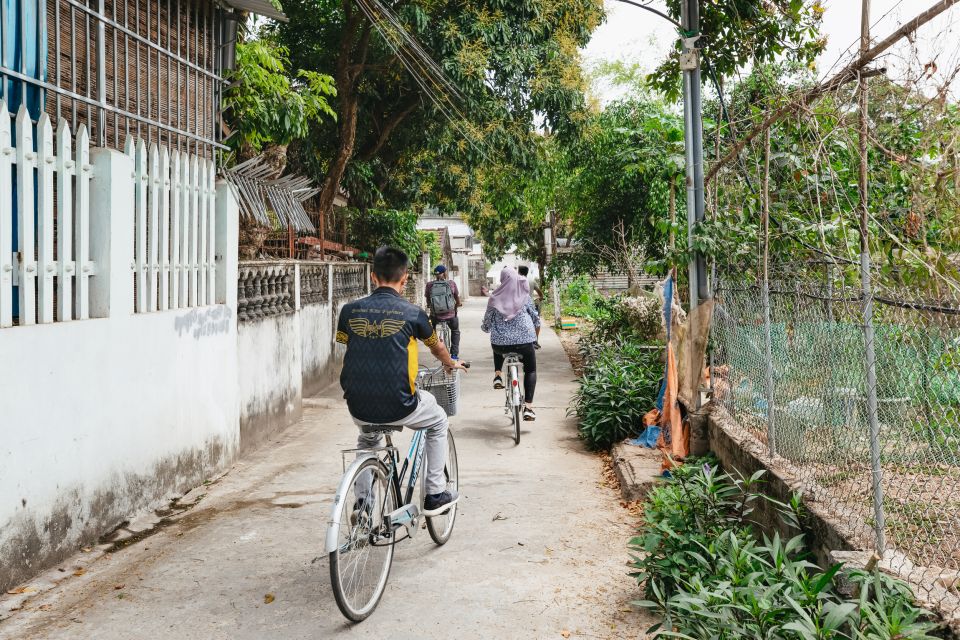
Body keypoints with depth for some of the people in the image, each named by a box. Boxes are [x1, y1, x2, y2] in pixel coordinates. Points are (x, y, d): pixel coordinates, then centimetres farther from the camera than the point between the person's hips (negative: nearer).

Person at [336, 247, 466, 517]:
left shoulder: (350, 310, 1)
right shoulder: (412, 312, -4)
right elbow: (436, 347, 15)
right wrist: (451, 364, 38)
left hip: (358, 408, 3)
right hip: (398, 407, -3)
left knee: (367, 437, 39)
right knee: (438, 421, 28)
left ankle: (362, 500, 33)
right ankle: (435, 494, 29)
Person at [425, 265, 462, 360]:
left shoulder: (429, 285, -3)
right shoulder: (451, 283, -4)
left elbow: (428, 302, 10)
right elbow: (457, 299, 11)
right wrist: (458, 304, 34)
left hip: (435, 316, 0)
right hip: (450, 316, 0)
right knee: (455, 331, 30)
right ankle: (454, 354, 26)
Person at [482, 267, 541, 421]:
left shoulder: (494, 299, 1)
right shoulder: (525, 297, 2)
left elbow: (486, 325, 6)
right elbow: (536, 320, 8)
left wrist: (485, 327, 30)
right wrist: (535, 338, 25)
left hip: (500, 344, 1)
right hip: (524, 342, -1)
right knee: (530, 370, 20)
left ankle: (498, 375, 22)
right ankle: (528, 407, 4)